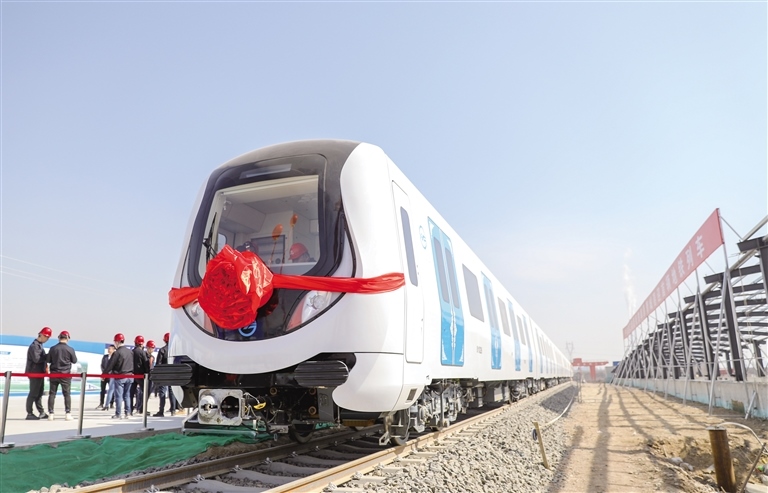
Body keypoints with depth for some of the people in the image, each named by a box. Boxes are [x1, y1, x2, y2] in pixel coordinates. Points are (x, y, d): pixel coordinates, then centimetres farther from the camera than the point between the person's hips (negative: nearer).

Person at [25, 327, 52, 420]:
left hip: (40, 372, 10)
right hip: (34, 372, -10)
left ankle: (41, 412, 19)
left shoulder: (40, 345, 16)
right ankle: (29, 413, 1)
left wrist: (45, 365, 4)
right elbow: (36, 359, -22)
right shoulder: (34, 345, -13)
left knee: (39, 393, 13)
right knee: (33, 393, -5)